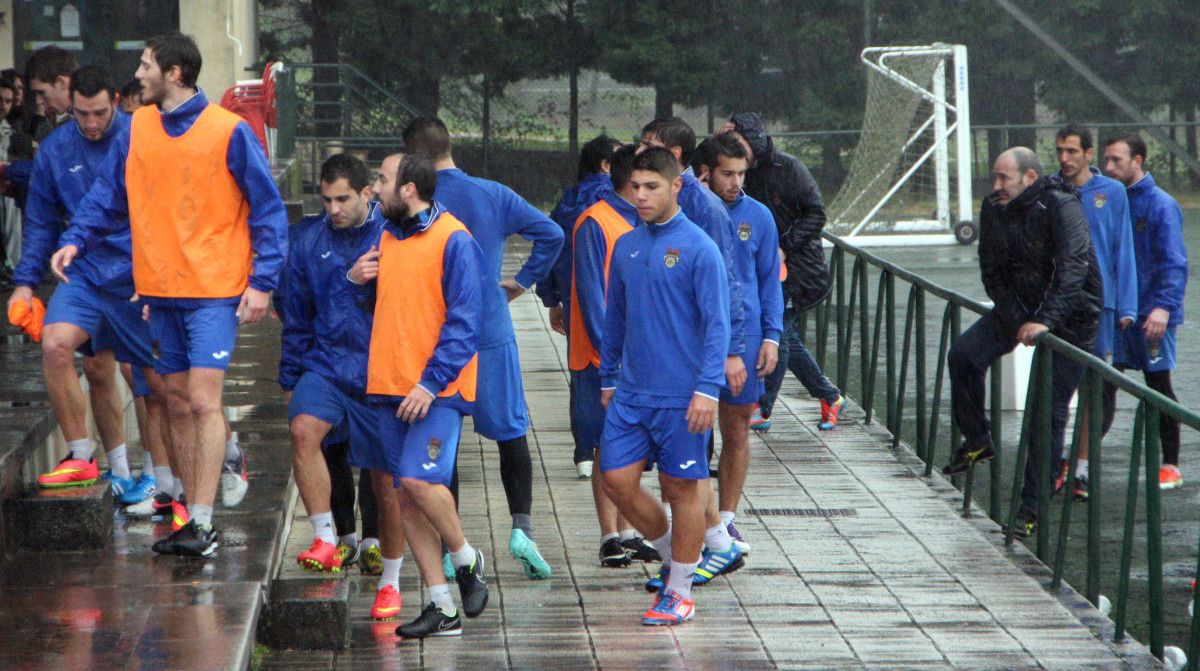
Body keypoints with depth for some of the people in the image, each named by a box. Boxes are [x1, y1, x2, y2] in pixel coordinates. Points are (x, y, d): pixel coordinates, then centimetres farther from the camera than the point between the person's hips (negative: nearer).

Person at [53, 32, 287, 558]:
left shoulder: (228, 131, -8)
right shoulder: (137, 129, 7)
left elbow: (267, 209, -5)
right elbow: (108, 196, 12)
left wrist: (262, 281, -11)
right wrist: (76, 240, -4)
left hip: (214, 289, -6)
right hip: (159, 288, 6)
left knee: (203, 399, -13)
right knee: (178, 404, 10)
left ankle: (202, 524, -14)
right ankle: (194, 515, 17)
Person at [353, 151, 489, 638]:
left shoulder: (454, 240, -9)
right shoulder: (387, 237, 15)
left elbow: (464, 323, -13)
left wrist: (431, 383, -19)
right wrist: (357, 282, 6)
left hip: (437, 389, -8)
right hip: (389, 387, 8)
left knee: (421, 478, -22)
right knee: (406, 494, 3)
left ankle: (466, 559, 4)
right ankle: (442, 608, 7)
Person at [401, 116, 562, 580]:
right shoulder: (495, 195, 0)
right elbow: (550, 233, -3)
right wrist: (522, 281, 6)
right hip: (492, 333, 2)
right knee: (511, 432, 11)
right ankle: (521, 524, -6)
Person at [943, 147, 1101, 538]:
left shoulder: (1061, 208, -23)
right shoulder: (993, 210, -3)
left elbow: (1072, 270, -33)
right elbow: (992, 273, 1)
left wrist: (1045, 321, -44)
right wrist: (1016, 321, -13)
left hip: (1069, 315, -6)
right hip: (1018, 307, 6)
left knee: (1049, 414, -7)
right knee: (963, 354, -16)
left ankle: (1033, 507, -2)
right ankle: (977, 442, 3)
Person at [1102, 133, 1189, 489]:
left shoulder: (1161, 205, -11)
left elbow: (1175, 263, -17)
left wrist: (1163, 307, -27)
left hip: (1150, 315, -5)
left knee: (1159, 387, 5)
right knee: (1103, 385, -2)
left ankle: (1171, 466, 14)